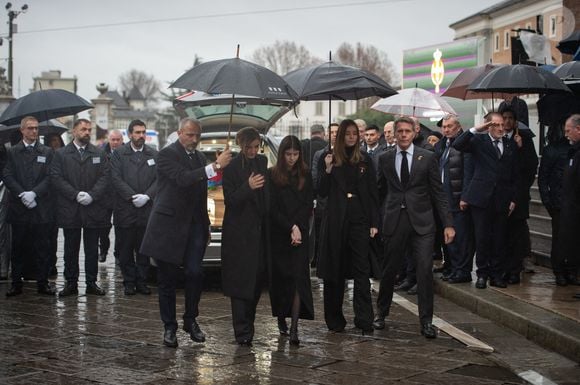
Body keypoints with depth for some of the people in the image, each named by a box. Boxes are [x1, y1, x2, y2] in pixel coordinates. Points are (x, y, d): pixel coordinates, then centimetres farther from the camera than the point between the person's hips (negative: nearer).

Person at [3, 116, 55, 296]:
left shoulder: (47, 152, 8)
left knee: (41, 248, 3)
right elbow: (8, 177, 0)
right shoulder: (13, 152, 8)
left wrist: (34, 193, -14)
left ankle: (43, 283, 9)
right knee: (18, 248, 5)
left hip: (40, 208, 0)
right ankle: (16, 284, 11)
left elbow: (49, 178, -1)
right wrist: (22, 194, -13)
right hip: (18, 208, 0)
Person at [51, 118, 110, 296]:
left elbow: (105, 177, 1)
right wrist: (76, 194, -14)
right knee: (71, 248, 6)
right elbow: (56, 178, -4)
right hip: (70, 210, -1)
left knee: (92, 248, 5)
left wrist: (91, 195, -13)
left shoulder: (99, 154, 9)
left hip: (93, 208, 1)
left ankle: (91, 282, 13)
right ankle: (71, 283, 13)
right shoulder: (61, 154, 5)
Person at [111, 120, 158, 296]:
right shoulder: (119, 154, 2)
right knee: (125, 249, 4)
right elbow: (116, 179, -7)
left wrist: (147, 196, -13)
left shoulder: (153, 154, 10)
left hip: (147, 210, 2)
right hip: (125, 209, -2)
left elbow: (158, 179, 2)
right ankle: (129, 282, 12)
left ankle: (141, 281, 15)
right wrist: (133, 197, -14)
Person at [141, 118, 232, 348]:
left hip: (194, 226, 5)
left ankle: (191, 320, 13)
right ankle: (169, 327, 11)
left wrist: (206, 226, 18)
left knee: (195, 274, -4)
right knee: (167, 279, 2)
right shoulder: (167, 155, -7)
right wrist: (215, 167, -29)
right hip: (169, 226, -5)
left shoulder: (199, 157, 14)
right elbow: (183, 179, -25)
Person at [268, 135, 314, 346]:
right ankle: (281, 319, 21)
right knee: (279, 278, 4)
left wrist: (298, 228, -11)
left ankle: (294, 329, -15)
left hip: (299, 235, 1)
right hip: (278, 235, -1)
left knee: (297, 278, -9)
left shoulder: (305, 176, 8)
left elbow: (308, 206, 4)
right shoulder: (272, 175, 0)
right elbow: (272, 208, -4)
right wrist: (290, 227, -13)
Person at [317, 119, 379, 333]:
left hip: (359, 219, 0)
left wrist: (374, 223, 1)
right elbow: (322, 193, 2)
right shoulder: (329, 160, 4)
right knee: (334, 270, 5)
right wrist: (328, 170, -13)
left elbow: (373, 193, 7)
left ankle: (364, 320, -2)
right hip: (335, 219, 0)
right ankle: (335, 320, 15)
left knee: (362, 270, -4)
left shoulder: (365, 160, 7)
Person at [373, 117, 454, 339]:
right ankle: (382, 313, 28)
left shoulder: (427, 157, 2)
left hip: (421, 221, -1)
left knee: (425, 270, -7)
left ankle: (426, 321, 3)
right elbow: (381, 192, 14)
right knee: (388, 270, 9)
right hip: (394, 221, 2)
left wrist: (448, 224, -3)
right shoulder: (385, 159, 8)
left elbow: (438, 192, 2)